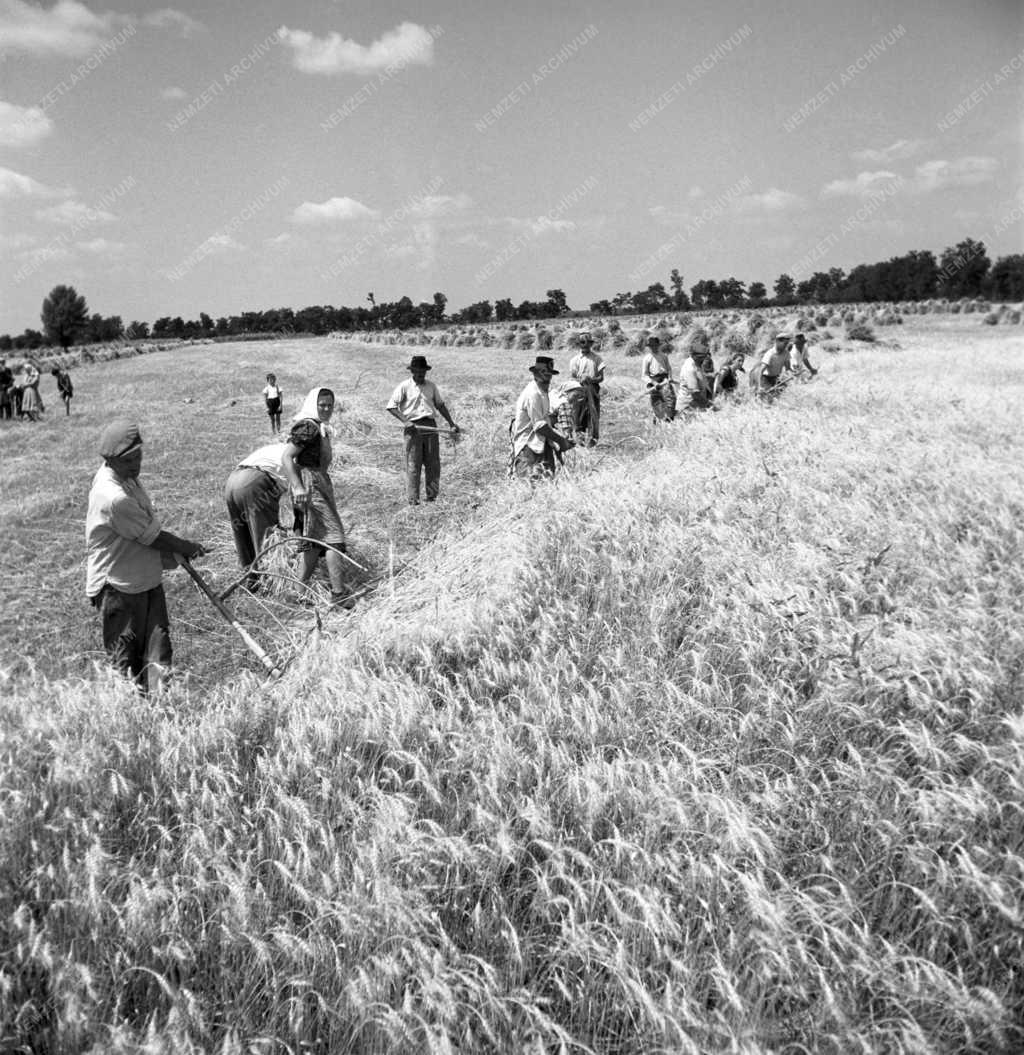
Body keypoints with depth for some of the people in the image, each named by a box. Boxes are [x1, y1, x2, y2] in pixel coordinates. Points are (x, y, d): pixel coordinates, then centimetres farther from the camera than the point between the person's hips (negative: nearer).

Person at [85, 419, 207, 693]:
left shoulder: (126, 476, 3)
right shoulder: (112, 497, -27)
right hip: (120, 587, -8)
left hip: (147, 578, 8)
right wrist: (187, 547, -4)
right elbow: (153, 537, -19)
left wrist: (176, 552, 6)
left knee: (157, 649, 7)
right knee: (126, 657, 6)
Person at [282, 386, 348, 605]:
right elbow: (286, 457, -22)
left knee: (317, 539, 12)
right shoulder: (308, 426, -14)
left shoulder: (320, 428, 15)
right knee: (332, 535, -12)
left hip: (320, 482, 10)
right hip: (309, 483, -10)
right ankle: (339, 594, -14)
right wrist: (298, 487, -32)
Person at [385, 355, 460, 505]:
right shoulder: (404, 387, 1)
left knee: (433, 463, 3)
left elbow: (440, 405, 23)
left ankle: (432, 497, 11)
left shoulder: (431, 386, 14)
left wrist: (451, 423, 18)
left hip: (430, 426, 4)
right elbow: (391, 406, -4)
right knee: (413, 465, -4)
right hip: (413, 428, -4)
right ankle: (413, 499, -1)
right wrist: (405, 421, -16)